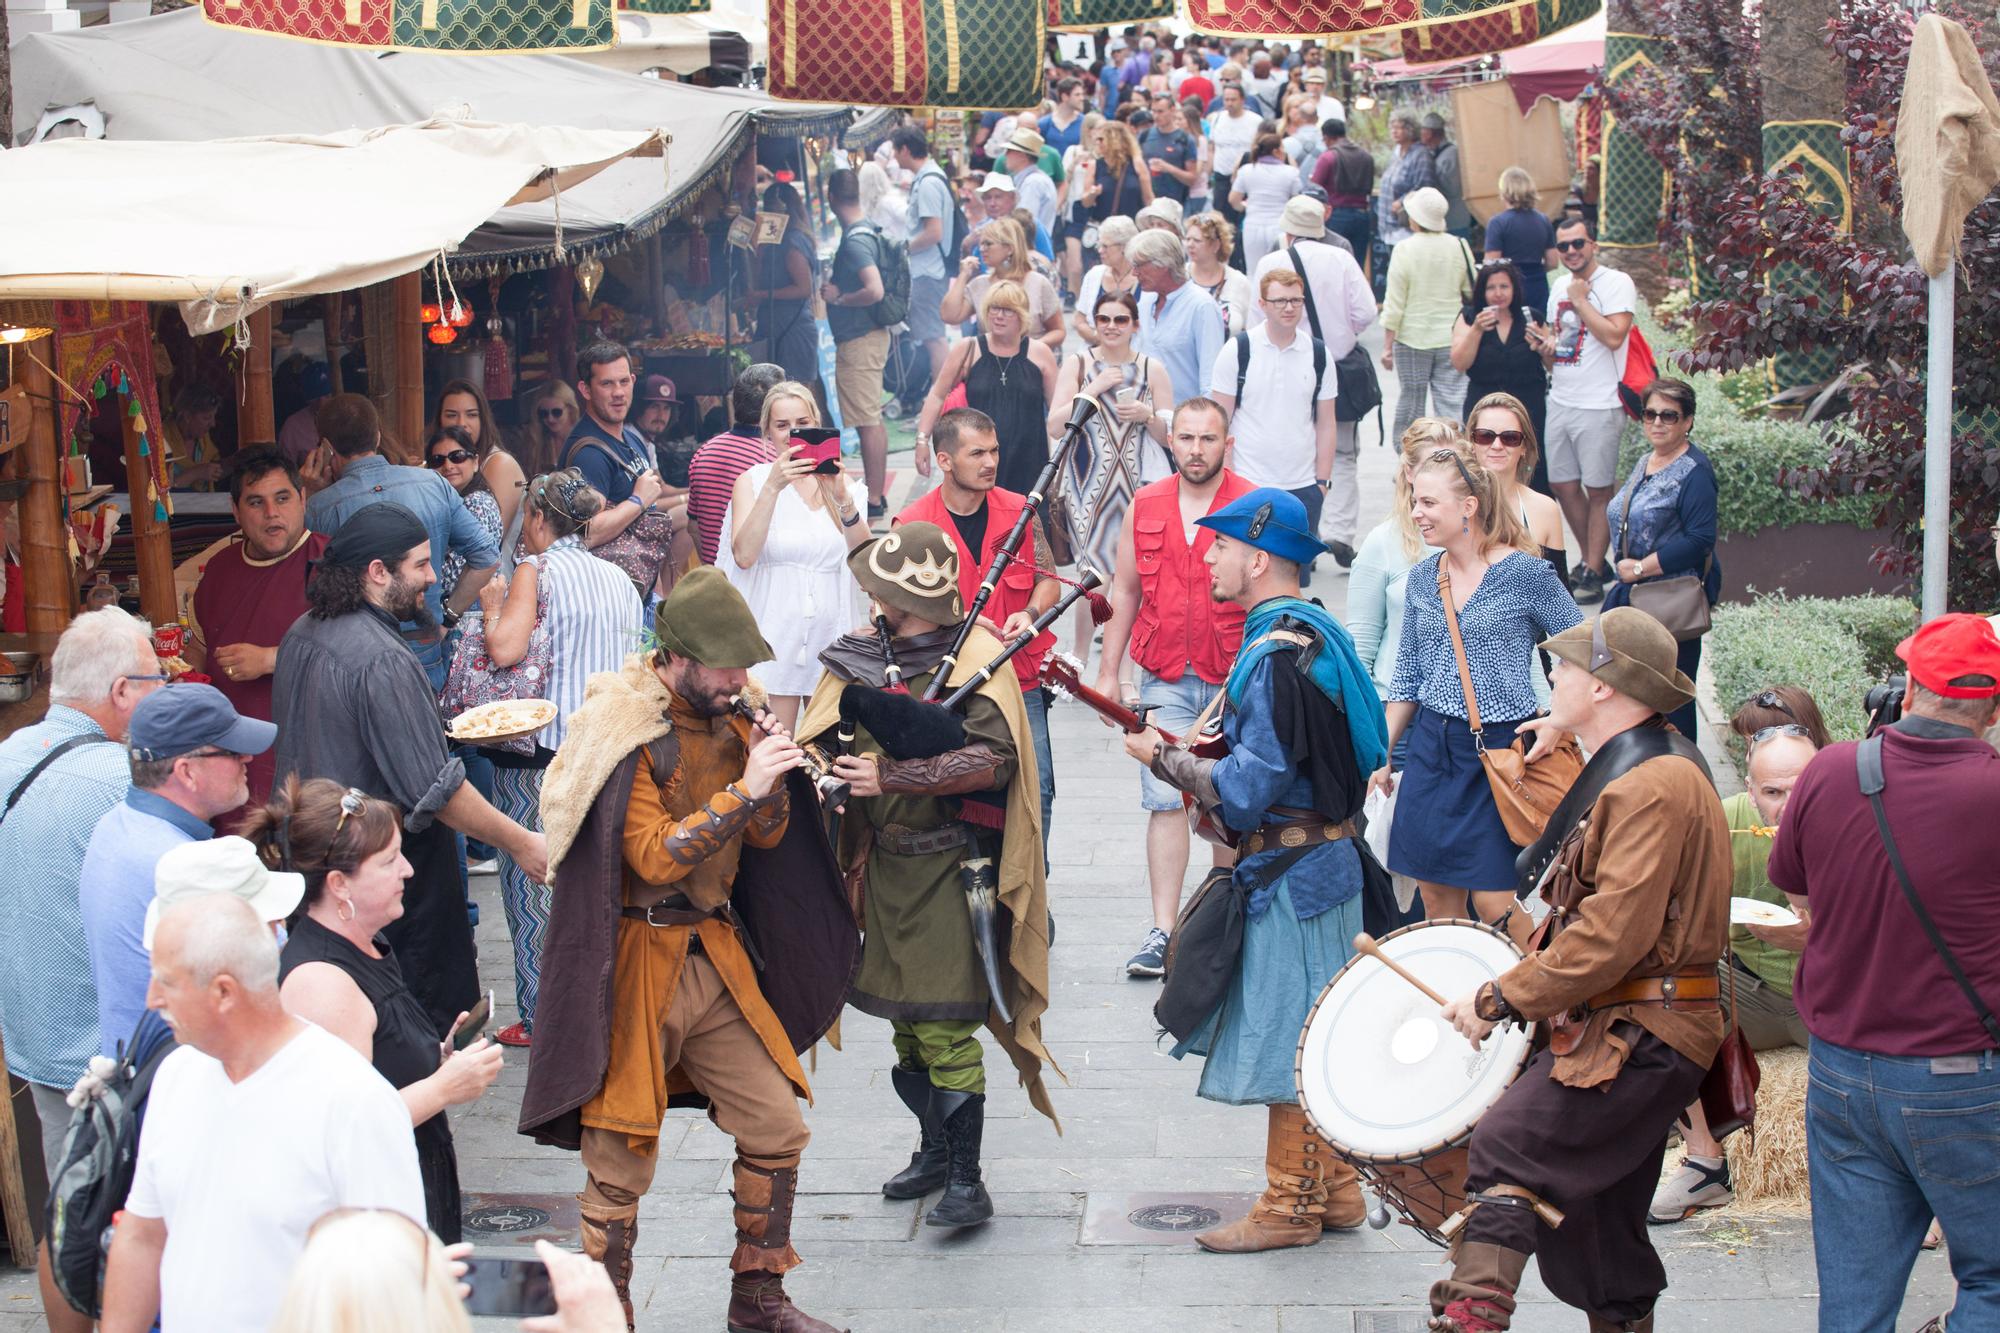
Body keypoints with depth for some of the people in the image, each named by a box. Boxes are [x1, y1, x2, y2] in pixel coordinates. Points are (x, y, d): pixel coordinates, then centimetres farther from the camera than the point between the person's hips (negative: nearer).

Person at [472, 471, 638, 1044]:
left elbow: (505, 648, -21)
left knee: (530, 879, 3)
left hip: (539, 751, -6)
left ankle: (539, 1015, 4)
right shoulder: (617, 579, 11)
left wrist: (492, 606, -3)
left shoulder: (538, 570, -8)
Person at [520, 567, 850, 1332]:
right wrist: (742, 788, -24)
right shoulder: (626, 734, -15)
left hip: (716, 956, 7)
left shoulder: (724, 720, 7)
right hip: (640, 961, -7)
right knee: (621, 1162, -2)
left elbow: (768, 835, 11)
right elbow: (655, 856, -21)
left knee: (777, 1126, 9)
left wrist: (769, 769, -8)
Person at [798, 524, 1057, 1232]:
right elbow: (820, 742, 10)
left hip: (950, 867, -7)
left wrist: (891, 777, -26)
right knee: (903, 1017, 14)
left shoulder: (974, 657, -12)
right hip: (885, 862, 7)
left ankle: (967, 1178, -1)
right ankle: (935, 1149, 30)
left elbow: (994, 761, -23)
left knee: (945, 1024, -9)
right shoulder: (863, 656, 8)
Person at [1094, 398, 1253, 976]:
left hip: (1235, 682, -1)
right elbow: (1125, 591, 13)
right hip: (1163, 680, 1)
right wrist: (1109, 671, 10)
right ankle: (1163, 932, -7)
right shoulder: (1145, 507, 6)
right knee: (1165, 800, -7)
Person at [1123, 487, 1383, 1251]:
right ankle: (1334, 1189, 25)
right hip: (1323, 857, 10)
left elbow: (1248, 788, -23)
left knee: (1286, 1040, 0)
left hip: (1291, 871, -10)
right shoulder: (1310, 631, 10)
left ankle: (1291, 1204, 9)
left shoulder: (1277, 656, -21)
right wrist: (1203, 751, 8)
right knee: (1314, 1035, 16)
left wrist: (1165, 759, -11)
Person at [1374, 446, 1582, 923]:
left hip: (1500, 748, -5)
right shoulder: (1422, 577, 7)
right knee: (1436, 898, 8)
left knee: (1493, 905, -5)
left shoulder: (1525, 573, -10)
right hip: (1431, 746, 5)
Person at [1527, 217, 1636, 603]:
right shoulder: (1558, 291, 15)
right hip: (1560, 401, 8)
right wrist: (1544, 345, 1)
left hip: (1598, 406, -8)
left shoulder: (1616, 283, -8)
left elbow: (1614, 336, -22)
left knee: (1598, 491, -1)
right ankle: (1592, 561, 24)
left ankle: (1593, 574, 5)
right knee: (1563, 485, 10)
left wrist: (1580, 300, -13)